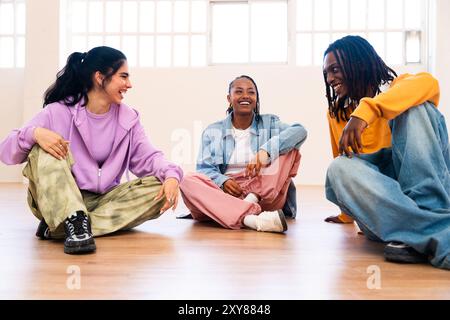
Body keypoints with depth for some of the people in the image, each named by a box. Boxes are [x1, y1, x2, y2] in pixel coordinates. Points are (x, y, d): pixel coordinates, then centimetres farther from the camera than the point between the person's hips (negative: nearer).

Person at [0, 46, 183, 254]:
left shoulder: (128, 118, 3)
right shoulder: (59, 112, -7)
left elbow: (147, 157, -6)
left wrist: (171, 174, -26)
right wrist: (34, 133, -31)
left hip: (104, 201, 3)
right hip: (57, 201, -3)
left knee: (160, 189, -20)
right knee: (43, 149, -23)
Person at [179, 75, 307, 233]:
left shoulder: (269, 123, 12)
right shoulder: (212, 131, 13)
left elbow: (300, 131, -8)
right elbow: (205, 168, 3)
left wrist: (266, 150, -26)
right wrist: (222, 181, -21)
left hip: (263, 193, 0)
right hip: (226, 194, 1)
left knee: (290, 148, -13)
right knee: (188, 181, -27)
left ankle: (254, 199, -28)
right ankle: (251, 219, -45)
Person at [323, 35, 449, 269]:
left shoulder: (396, 90, 5)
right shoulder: (336, 116, 17)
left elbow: (429, 84, -20)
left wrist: (366, 110, -31)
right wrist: (348, 212, 31)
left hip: (426, 190, -2)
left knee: (415, 107, -19)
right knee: (339, 169, -27)